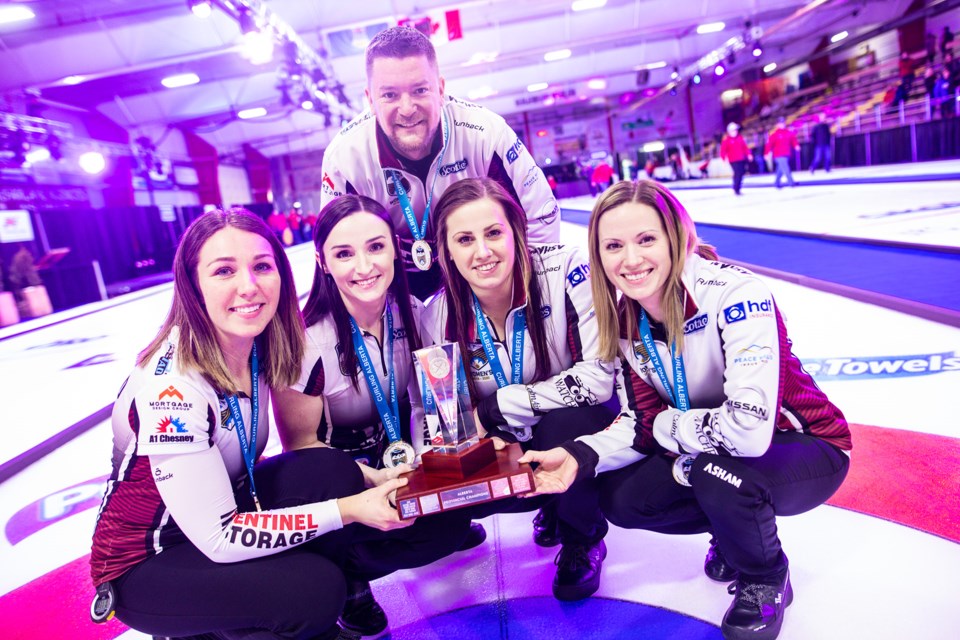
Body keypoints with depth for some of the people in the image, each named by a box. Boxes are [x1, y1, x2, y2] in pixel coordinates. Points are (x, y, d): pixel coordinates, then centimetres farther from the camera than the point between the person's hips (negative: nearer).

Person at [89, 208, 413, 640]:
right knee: (313, 588, -24)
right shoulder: (171, 387, -31)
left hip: (223, 506, 6)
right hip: (146, 565, -6)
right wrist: (347, 509, -26)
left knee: (332, 469, -17)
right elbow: (218, 539, -28)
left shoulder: (260, 348, -12)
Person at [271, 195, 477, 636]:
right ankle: (345, 574, 3)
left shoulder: (410, 314, -11)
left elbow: (425, 401, 1)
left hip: (398, 453, 5)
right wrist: (373, 478, -29)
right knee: (441, 529, -23)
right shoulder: (307, 339, -24)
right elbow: (301, 444, -15)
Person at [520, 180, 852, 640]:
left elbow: (749, 428, -39)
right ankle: (735, 529, 17)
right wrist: (581, 456, -23)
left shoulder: (735, 293, -31)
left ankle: (766, 582, 0)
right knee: (619, 499, -11)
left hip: (804, 448, -5)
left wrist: (667, 425, -21)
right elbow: (641, 422, -5)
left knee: (717, 472, -35)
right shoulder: (624, 319, -9)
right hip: (708, 455, 6)